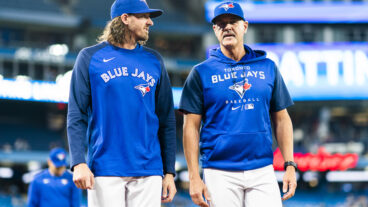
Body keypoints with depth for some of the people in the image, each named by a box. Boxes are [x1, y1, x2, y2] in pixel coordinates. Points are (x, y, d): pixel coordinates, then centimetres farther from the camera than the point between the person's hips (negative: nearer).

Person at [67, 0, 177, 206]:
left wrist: (169, 172, 7)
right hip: (105, 171, -2)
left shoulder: (154, 61, 12)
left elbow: (167, 120, 12)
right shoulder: (90, 57, 4)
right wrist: (79, 163, -11)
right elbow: (76, 116, 0)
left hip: (148, 172, 2)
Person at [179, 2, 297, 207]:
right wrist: (194, 177, -7)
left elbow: (281, 119, 13)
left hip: (263, 172, 2)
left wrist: (290, 165, 3)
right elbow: (191, 127, 1)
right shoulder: (201, 73, 4)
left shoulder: (268, 67, 11)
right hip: (220, 173, -2)